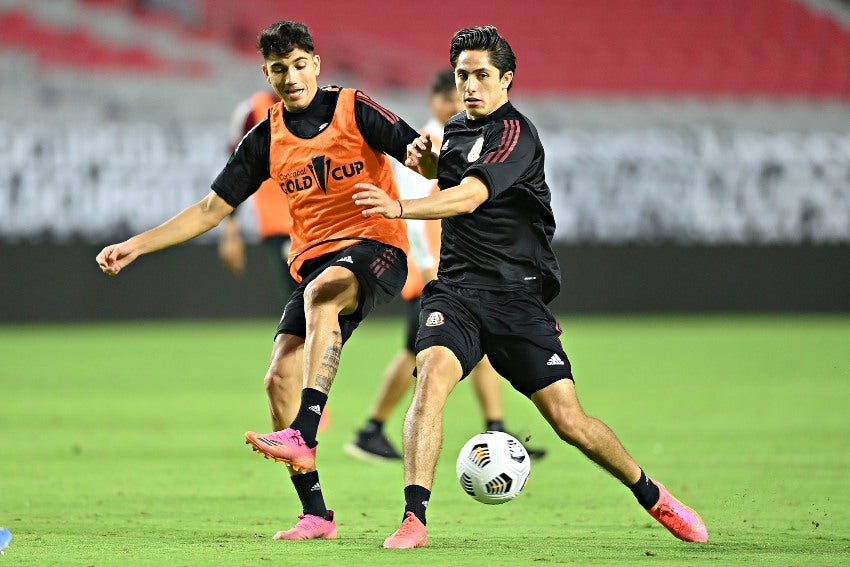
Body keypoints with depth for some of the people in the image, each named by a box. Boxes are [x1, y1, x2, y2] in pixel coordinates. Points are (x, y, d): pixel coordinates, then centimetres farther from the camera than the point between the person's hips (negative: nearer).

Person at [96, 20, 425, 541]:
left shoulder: (355, 110, -3)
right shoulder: (267, 139, 9)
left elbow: (424, 161, -8)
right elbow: (213, 208, 14)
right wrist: (136, 245, 8)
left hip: (376, 248, -5)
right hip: (315, 260, 5)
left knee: (322, 293, -38)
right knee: (281, 379, -11)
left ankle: (303, 437, -48)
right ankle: (316, 516, -3)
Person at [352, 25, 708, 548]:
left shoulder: (514, 133, -12)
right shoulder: (458, 128, 12)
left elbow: (469, 196, -28)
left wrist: (400, 208, -43)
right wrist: (426, 158, 12)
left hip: (517, 297, -5)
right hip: (456, 291, 5)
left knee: (568, 420, -4)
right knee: (432, 376, -25)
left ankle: (652, 496, 21)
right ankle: (414, 520, -28)